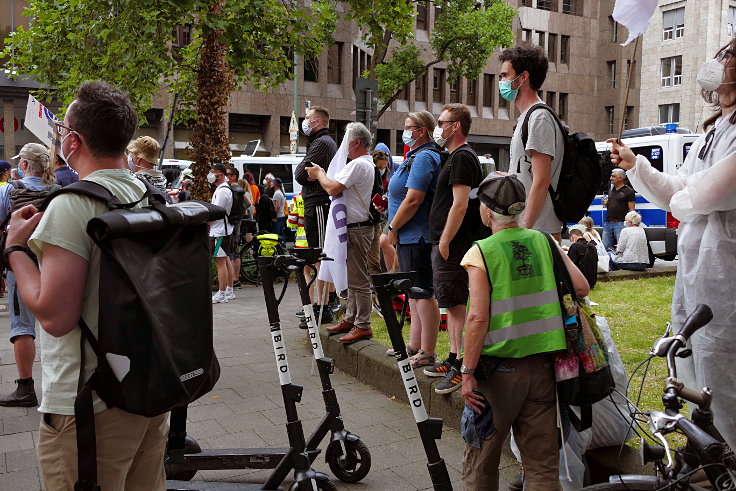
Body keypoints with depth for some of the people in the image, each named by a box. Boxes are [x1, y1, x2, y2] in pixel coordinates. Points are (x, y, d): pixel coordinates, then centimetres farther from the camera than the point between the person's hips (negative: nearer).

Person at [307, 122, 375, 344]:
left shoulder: (358, 164, -16)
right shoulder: (368, 164, 19)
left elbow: (332, 188, -22)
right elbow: (339, 186, 20)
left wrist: (319, 174, -5)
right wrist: (321, 174, 10)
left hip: (357, 229, -11)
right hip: (355, 227, 11)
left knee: (358, 279, -7)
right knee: (353, 276, 16)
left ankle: (363, 326, -1)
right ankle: (350, 319, 25)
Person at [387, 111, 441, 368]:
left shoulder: (424, 157, -14)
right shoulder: (416, 155, 19)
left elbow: (413, 200, -22)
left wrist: (393, 227, -14)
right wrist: (395, 229, 18)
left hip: (417, 236, -11)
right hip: (410, 236, 11)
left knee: (422, 292, -6)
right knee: (415, 291, 15)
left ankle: (427, 353, 0)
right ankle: (415, 345, 25)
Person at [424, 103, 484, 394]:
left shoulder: (462, 157, -13)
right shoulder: (457, 156, 19)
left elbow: (460, 205, -21)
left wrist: (445, 242, -20)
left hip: (452, 244, -11)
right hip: (447, 242, 11)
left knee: (456, 305, -7)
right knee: (452, 305, 15)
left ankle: (461, 368, -2)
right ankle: (453, 359, 25)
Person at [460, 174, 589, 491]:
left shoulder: (480, 253, -10)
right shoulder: (544, 242, 3)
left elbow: (478, 318, -16)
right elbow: (581, 287, 0)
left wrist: (467, 372, -10)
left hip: (499, 370, -4)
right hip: (542, 366, 4)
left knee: (481, 460, 14)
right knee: (542, 463, 13)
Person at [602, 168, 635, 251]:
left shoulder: (629, 191, -3)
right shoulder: (611, 190, 18)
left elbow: (631, 210, -7)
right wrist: (606, 203, 5)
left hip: (620, 223, -7)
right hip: (608, 223, 7)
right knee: (605, 248, 5)